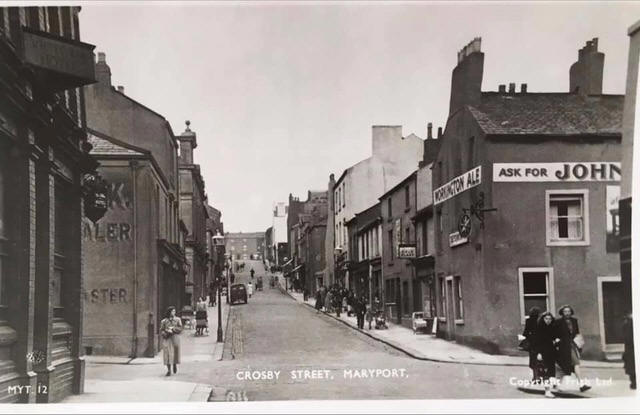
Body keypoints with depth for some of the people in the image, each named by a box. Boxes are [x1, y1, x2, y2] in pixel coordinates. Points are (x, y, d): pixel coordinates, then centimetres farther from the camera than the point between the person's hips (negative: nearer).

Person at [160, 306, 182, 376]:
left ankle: (175, 365, 35)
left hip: (175, 338, 1)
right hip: (167, 339, -1)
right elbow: (161, 331, 5)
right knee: (167, 354, -6)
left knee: (175, 353, 5)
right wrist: (166, 332, -13)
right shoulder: (164, 321, 5)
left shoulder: (177, 319, 7)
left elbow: (180, 328, 1)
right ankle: (169, 370, -1)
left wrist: (173, 328, -11)